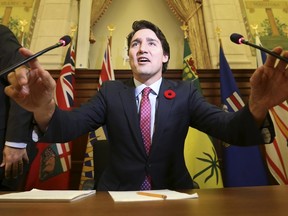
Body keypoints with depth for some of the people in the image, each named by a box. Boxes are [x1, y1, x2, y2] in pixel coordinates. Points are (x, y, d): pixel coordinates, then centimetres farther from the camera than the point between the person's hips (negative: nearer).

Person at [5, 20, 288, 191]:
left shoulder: (185, 93, 0)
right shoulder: (110, 92, 1)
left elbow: (229, 129, -10)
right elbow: (70, 126, -11)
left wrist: (257, 108, -32)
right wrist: (44, 109, -34)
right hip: (118, 193, 0)